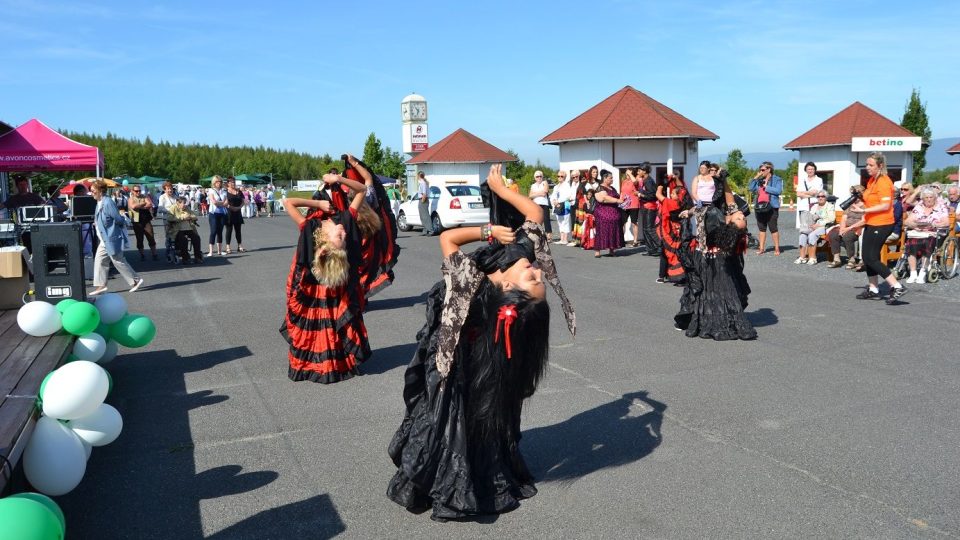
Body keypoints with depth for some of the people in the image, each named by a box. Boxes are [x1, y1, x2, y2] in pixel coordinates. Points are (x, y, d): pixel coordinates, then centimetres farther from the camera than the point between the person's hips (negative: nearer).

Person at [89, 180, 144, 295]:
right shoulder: (99, 203, 11)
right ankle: (101, 285, 11)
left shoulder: (108, 202, -19)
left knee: (119, 262, -2)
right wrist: (97, 223, 7)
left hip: (112, 239, -10)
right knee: (99, 260, 7)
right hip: (105, 240, 10)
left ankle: (136, 280, 9)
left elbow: (119, 219, -20)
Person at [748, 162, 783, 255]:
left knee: (773, 228, -3)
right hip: (759, 207, 6)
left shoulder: (777, 179, -1)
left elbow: (778, 191, -15)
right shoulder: (759, 180, 15)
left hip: (771, 207, -6)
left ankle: (777, 248, 3)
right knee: (761, 228, 9)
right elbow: (750, 188, 7)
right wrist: (755, 178, 2)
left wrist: (766, 187, -11)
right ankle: (761, 248, 14)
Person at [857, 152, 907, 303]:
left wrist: (864, 210, -23)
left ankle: (897, 287, -8)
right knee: (866, 256, 12)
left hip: (881, 224, -10)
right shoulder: (871, 180, 13)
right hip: (871, 223, 10)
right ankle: (873, 290, 21)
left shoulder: (884, 182, -15)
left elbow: (885, 205, -23)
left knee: (871, 258, -10)